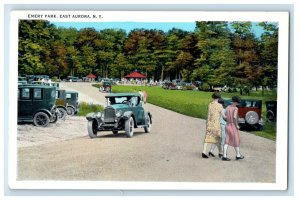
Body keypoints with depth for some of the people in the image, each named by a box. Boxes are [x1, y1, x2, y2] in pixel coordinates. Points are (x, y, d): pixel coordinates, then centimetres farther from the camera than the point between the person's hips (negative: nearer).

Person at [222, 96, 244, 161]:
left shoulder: (227, 107, 7)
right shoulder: (235, 108, -14)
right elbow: (234, 117, -27)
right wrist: (237, 125, -16)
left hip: (228, 125, 6)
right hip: (233, 126, -6)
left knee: (227, 141, 4)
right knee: (236, 141, 9)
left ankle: (224, 156, -4)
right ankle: (238, 155, 23)